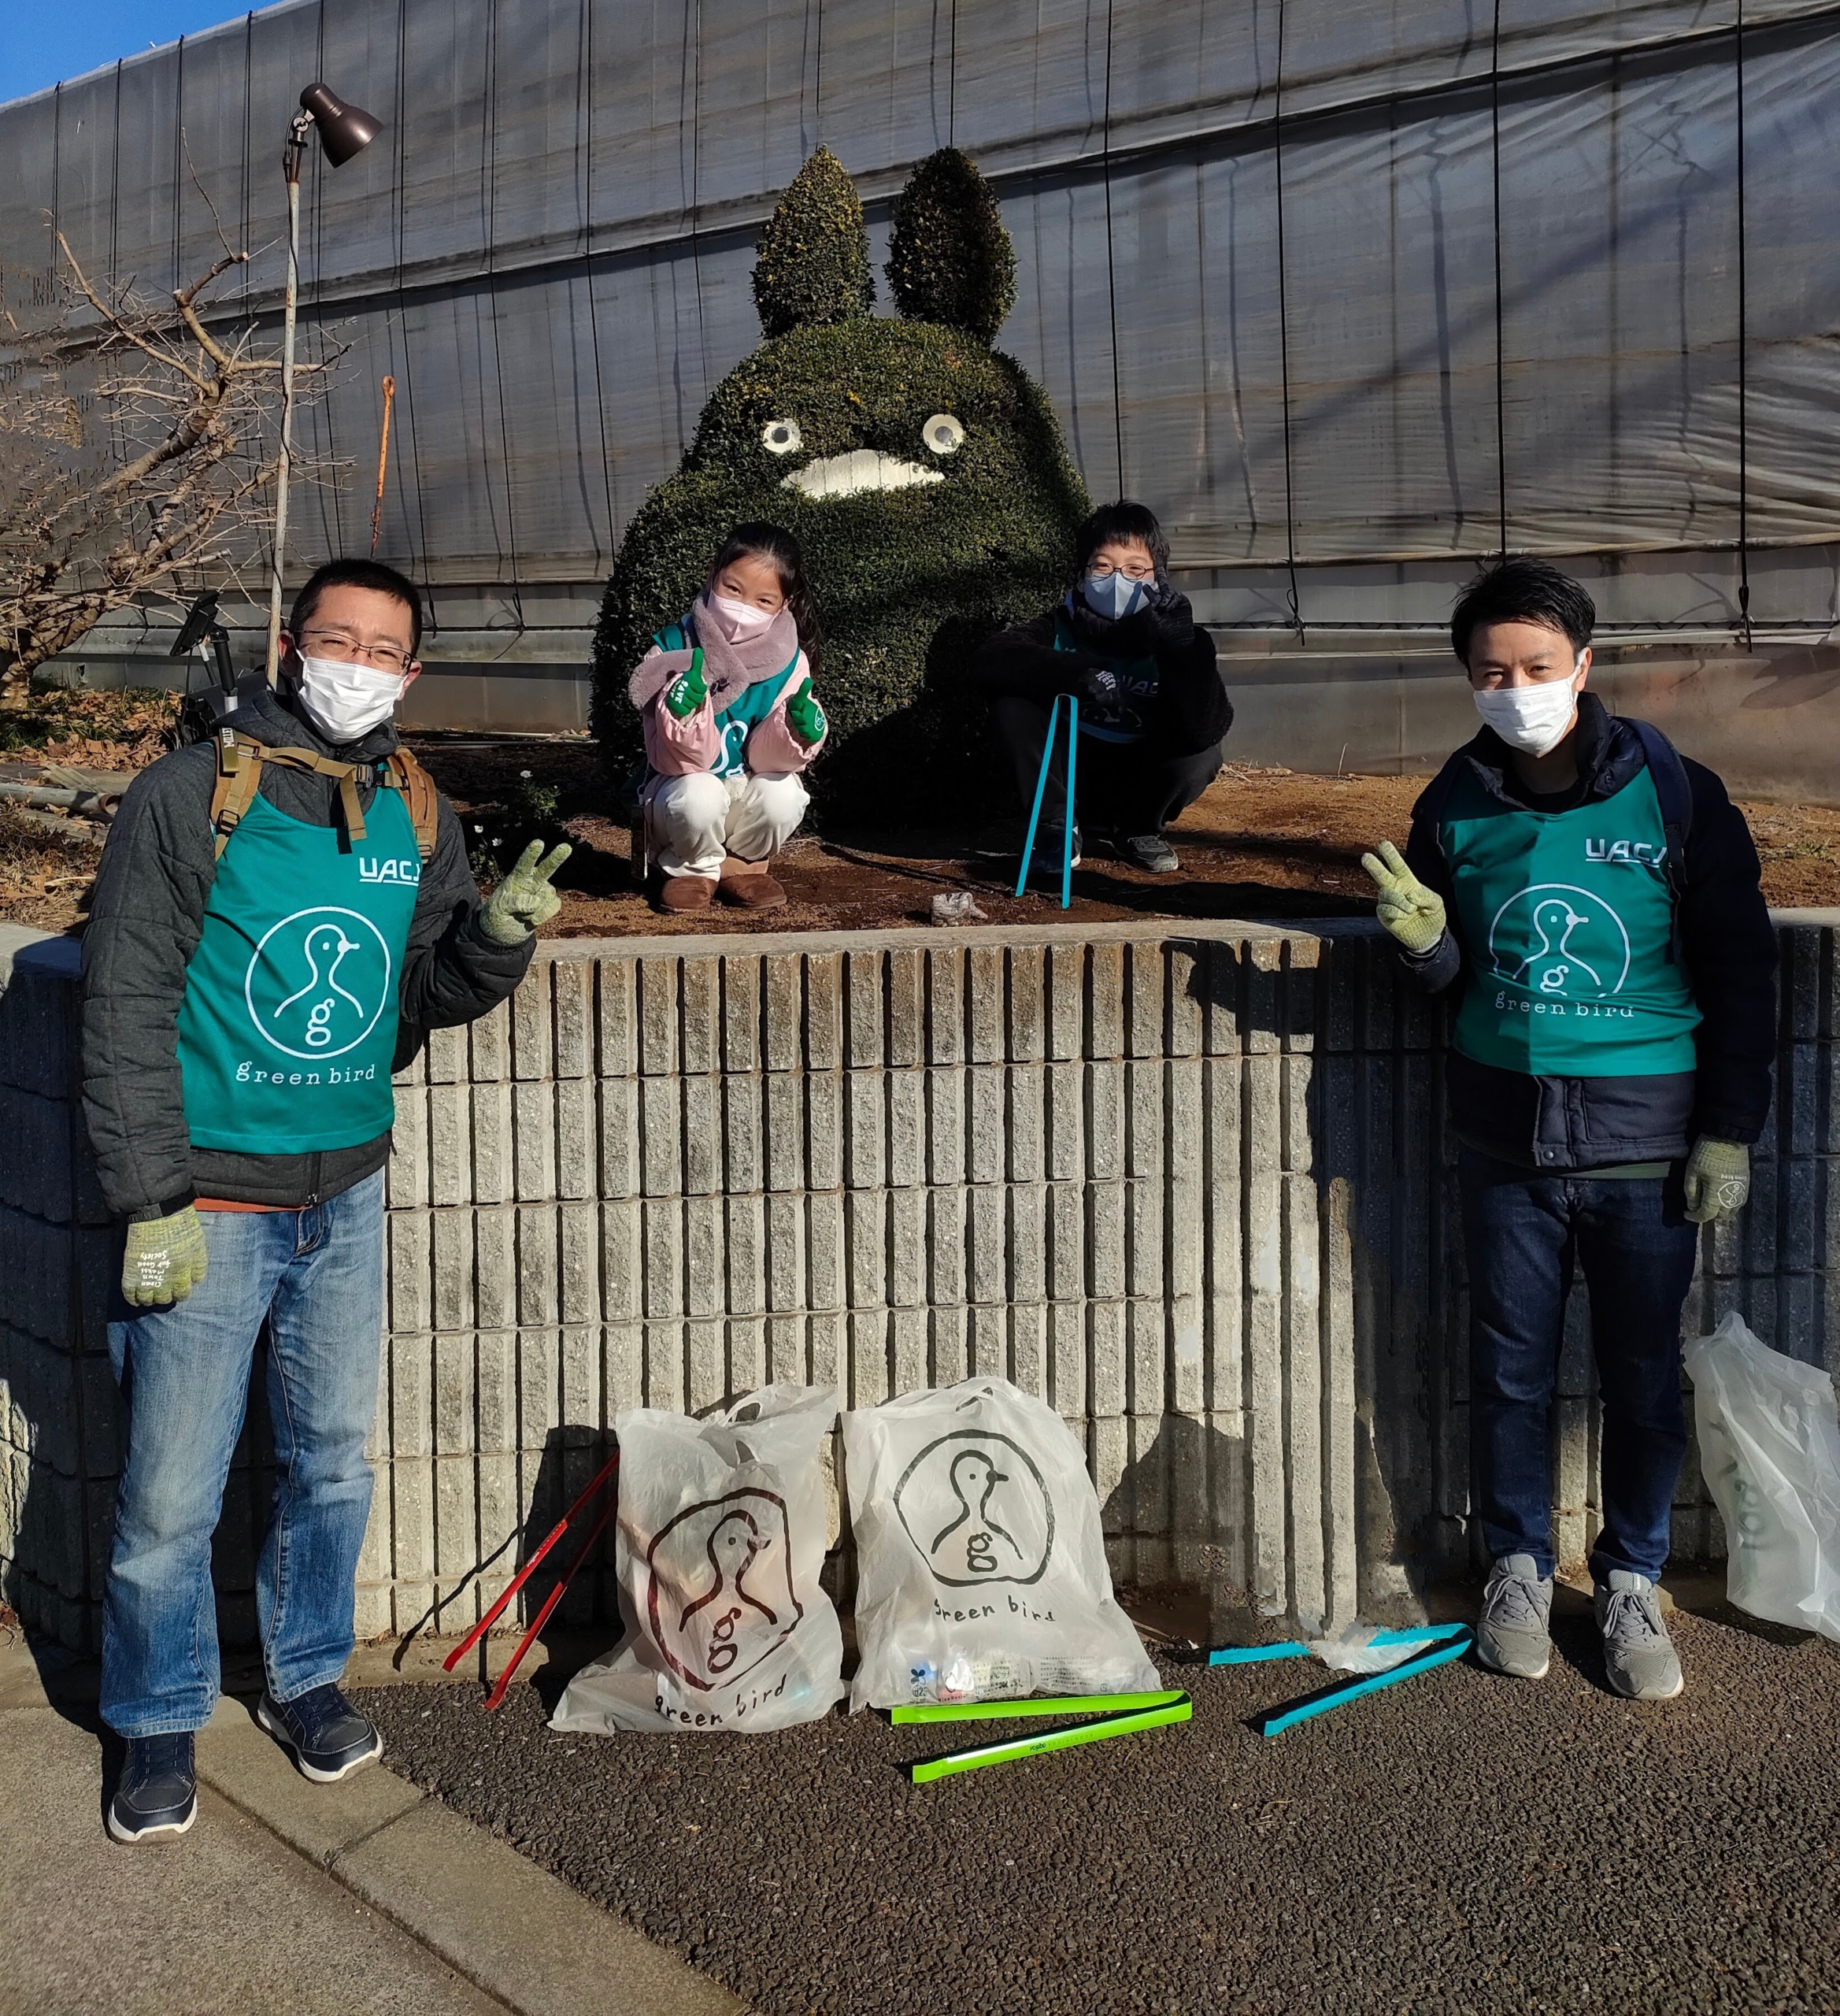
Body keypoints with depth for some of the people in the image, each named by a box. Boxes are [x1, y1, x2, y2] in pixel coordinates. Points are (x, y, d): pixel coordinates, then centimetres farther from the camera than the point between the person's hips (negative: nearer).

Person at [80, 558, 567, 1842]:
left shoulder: (420, 813, 4)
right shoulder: (193, 797, -10)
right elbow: (128, 1009, -10)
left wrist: (498, 936, -12)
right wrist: (151, 1203, -13)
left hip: (347, 1198, 4)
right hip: (211, 1205, -4)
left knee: (334, 1464, 17)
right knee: (171, 1493, 5)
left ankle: (306, 1676, 38)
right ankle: (161, 1724, 28)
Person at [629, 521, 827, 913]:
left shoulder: (789, 662, -12)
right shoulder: (674, 649, -17)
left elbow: (765, 757, -14)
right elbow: (679, 760, -20)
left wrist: (797, 733, -36)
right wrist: (684, 715, -41)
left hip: (748, 790, 2)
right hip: (684, 785, -2)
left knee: (784, 796, -30)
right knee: (699, 794, -34)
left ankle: (743, 862, 4)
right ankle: (697, 868, 0)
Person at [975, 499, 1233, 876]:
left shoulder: (1171, 637, -17)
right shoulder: (1064, 627, -13)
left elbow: (1207, 727, -32)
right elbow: (992, 658, -32)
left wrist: (1179, 642, -40)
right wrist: (1074, 673, -45)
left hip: (1140, 784, 0)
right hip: (1073, 775, 0)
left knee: (1202, 753, -30)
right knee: (1011, 699, -21)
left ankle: (1137, 832, 0)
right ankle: (1056, 826, -7)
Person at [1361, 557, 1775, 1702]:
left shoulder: (1674, 796, -6)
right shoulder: (1457, 809, 1)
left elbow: (1743, 974, -1)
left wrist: (1729, 1134, -4)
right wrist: (1421, 935, -13)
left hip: (1644, 1141, -2)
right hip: (1507, 1136, 2)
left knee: (1645, 1376, 10)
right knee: (1511, 1369, 11)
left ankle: (1633, 1581, 29)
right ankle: (1518, 1566, 31)